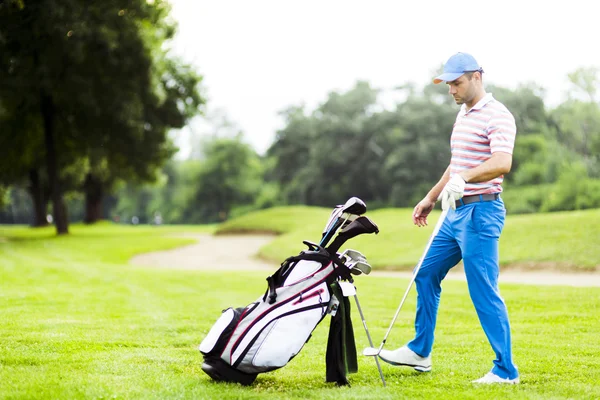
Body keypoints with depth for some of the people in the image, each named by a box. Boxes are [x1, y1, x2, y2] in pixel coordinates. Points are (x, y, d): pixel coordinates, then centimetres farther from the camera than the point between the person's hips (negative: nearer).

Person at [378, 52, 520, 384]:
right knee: (426, 276, 15)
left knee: (484, 293, -8)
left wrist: (464, 178, -43)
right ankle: (419, 351, 28)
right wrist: (430, 198, 28)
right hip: (456, 212, 10)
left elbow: (502, 163, -30)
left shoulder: (497, 116, -14)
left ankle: (505, 371, 0)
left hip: (481, 213, -10)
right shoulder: (463, 115, 17)